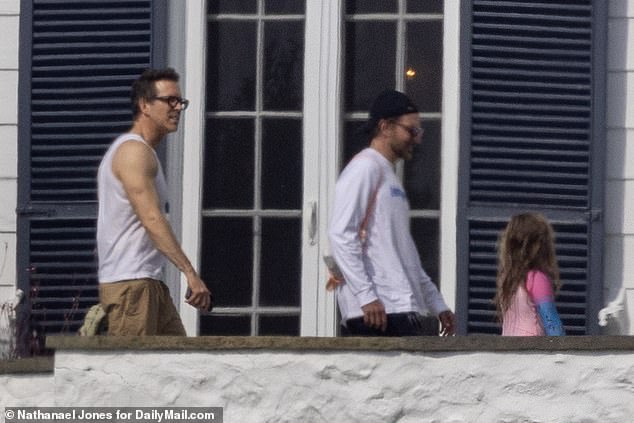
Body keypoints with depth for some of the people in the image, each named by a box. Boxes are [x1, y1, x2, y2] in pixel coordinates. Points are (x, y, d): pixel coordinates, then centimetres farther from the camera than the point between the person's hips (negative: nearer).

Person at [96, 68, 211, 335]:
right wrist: (190, 273, -28)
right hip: (130, 283, -10)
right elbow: (152, 219, -22)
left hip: (149, 283, 10)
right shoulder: (135, 152, -12)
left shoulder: (142, 151, 21)